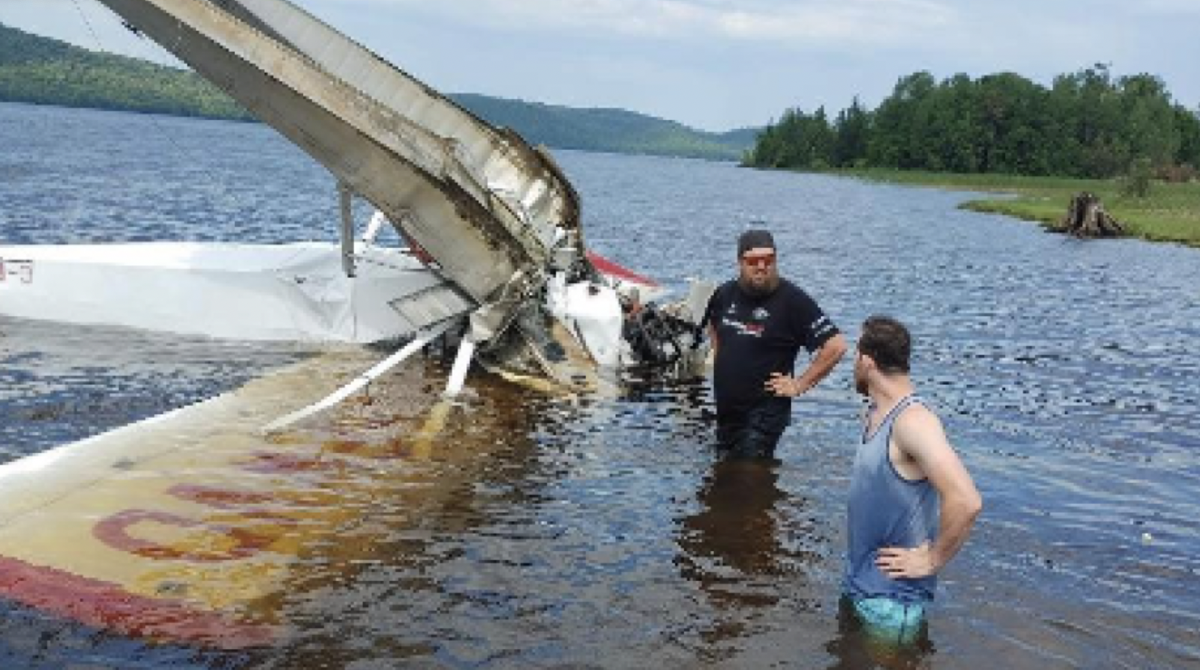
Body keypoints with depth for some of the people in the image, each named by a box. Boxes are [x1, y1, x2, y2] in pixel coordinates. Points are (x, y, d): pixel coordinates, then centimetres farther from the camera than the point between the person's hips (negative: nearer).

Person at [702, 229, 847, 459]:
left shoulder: (792, 300, -14)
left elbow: (836, 346, -18)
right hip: (725, 409, 6)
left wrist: (800, 385, -14)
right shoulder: (725, 293, 4)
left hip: (765, 412, -6)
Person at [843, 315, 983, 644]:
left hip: (890, 602, -9)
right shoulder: (874, 414, 4)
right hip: (855, 585, 9)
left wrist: (932, 561, -22)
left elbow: (966, 502, -35)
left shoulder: (912, 420, -25)